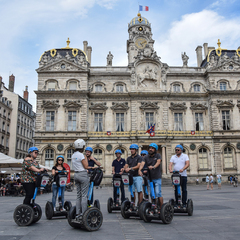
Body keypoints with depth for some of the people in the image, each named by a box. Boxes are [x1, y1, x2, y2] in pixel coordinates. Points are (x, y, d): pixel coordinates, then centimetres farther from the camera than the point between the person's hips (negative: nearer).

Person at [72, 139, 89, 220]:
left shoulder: (73, 155, 12)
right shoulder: (81, 155, -14)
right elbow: (86, 166, -14)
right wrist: (86, 158, 0)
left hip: (76, 174, 9)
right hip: (83, 174, -9)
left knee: (78, 195, 12)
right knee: (84, 195, -4)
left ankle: (78, 214, 15)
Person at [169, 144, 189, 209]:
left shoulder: (185, 156, 5)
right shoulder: (173, 157, 11)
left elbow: (187, 164, -8)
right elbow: (170, 164, -1)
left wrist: (182, 169, -27)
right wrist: (170, 169, -24)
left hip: (183, 175, -2)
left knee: (184, 190, -1)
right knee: (176, 190, 5)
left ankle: (184, 203, 5)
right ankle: (177, 203, 12)